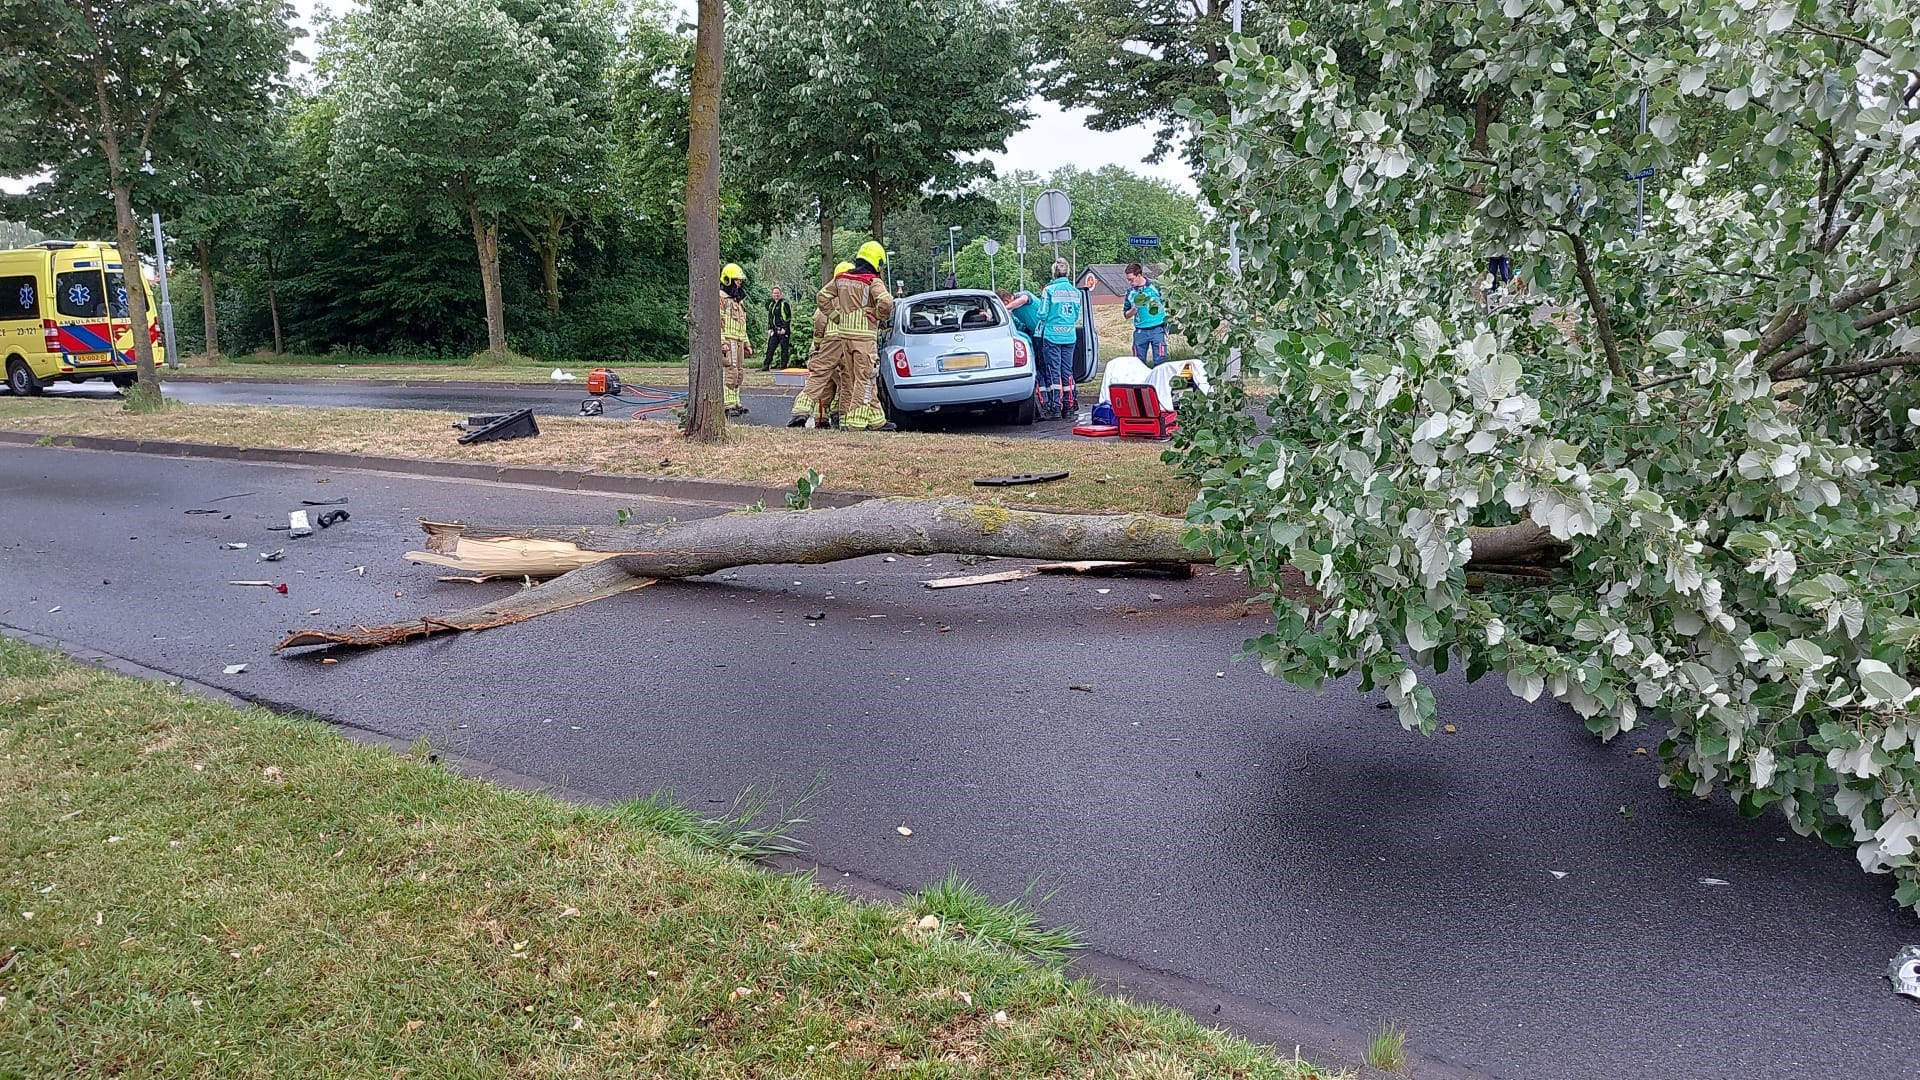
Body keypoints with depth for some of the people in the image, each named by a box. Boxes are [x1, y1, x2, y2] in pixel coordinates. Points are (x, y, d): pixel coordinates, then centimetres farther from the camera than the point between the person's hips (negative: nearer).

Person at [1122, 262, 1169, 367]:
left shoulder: (1155, 286, -2)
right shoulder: (1130, 293, 8)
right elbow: (1126, 315, 13)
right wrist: (1133, 310, -6)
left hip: (1157, 329, -3)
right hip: (1140, 331, 3)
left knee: (1160, 361, -6)